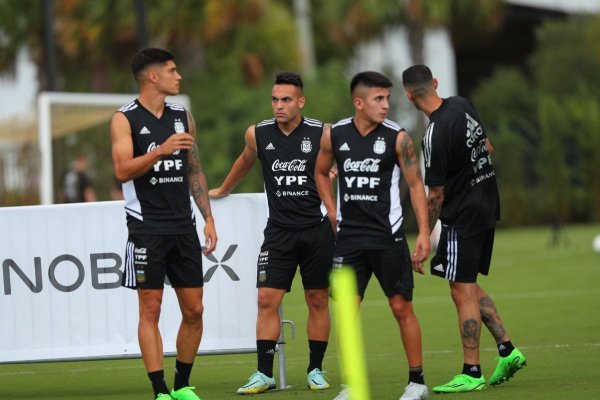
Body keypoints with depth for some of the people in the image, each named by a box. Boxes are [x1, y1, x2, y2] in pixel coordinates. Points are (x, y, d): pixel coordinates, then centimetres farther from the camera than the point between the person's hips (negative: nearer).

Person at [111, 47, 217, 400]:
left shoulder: (183, 116, 12)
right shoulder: (125, 119, -4)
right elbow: (122, 170, -15)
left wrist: (208, 217, 10)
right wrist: (161, 149, -26)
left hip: (183, 225, 5)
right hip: (146, 227, -5)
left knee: (194, 310, 4)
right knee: (151, 309, -5)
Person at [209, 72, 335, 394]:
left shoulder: (321, 134, -7)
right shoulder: (258, 134, 0)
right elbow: (245, 161, 22)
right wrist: (222, 191, 35)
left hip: (317, 230, -1)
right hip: (279, 231, 1)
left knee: (318, 301, 6)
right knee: (267, 299, -7)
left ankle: (315, 370, 16)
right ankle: (264, 374, -3)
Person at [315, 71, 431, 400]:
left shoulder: (397, 137, -6)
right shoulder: (334, 135, 1)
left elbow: (415, 184, -2)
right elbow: (321, 173, 19)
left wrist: (424, 234, -8)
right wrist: (333, 213, 9)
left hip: (388, 236, -2)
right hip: (349, 237, 2)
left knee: (402, 307, 1)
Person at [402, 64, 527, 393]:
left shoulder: (435, 135, -22)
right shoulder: (462, 105, 2)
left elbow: (436, 196, -18)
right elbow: (488, 148, 17)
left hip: (462, 218, -9)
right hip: (486, 207, 9)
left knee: (462, 292, -3)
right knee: (470, 288, 18)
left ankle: (471, 374, 0)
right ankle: (507, 350, 15)